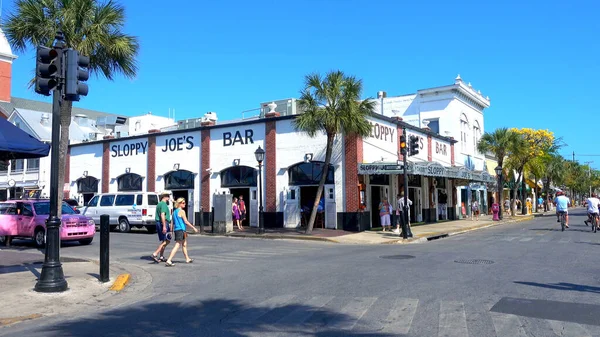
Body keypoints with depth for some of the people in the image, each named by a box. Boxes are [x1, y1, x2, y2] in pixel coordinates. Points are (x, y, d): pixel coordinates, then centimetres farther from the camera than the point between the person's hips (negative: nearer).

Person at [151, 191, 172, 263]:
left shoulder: (159, 204, 19)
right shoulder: (164, 204, -12)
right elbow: (162, 215, -22)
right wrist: (164, 226, -26)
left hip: (158, 223, 10)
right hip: (163, 223, -10)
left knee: (164, 241, 15)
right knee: (167, 241, -8)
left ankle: (161, 257, 17)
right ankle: (155, 254, -15)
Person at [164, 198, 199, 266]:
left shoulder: (174, 211, 13)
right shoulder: (182, 211, -11)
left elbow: (173, 222, 15)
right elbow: (186, 222, -13)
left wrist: (172, 231, 20)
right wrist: (194, 228, -6)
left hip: (176, 230, 9)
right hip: (181, 230, -9)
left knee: (184, 244, 21)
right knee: (177, 245, -9)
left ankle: (187, 259, 32)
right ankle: (168, 261, -15)